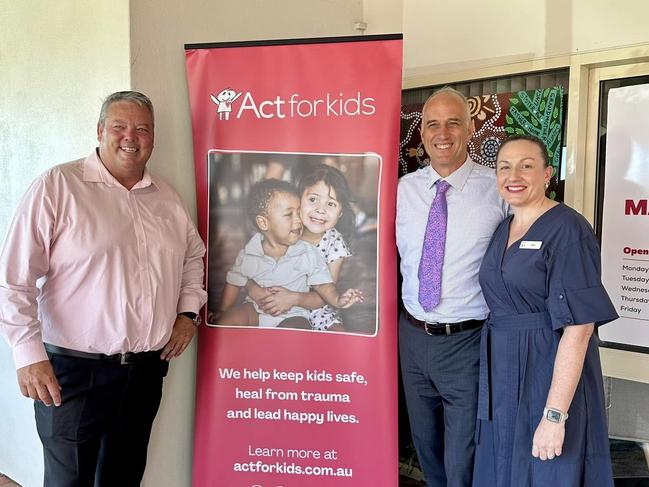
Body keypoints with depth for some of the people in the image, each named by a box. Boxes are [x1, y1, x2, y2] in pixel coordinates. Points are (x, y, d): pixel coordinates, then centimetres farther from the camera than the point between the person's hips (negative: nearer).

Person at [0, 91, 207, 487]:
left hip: (147, 368, 5)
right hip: (73, 369, -5)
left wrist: (188, 311, 9)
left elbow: (193, 254, 23)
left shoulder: (168, 198, 9)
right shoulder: (57, 187, -10)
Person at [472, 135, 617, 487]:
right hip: (503, 376, 7)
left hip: (550, 374, -7)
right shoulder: (502, 231, 8)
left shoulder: (567, 229, -15)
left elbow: (579, 327, -20)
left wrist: (555, 415, -23)